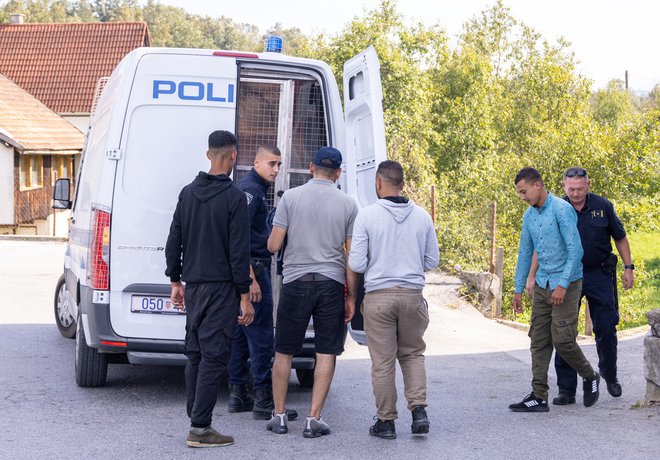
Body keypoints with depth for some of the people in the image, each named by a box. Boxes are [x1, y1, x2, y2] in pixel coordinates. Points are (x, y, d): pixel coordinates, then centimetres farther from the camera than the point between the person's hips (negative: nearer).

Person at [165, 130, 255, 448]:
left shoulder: (188, 192, 8)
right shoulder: (234, 197, -12)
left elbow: (173, 242, 11)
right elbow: (239, 251, -14)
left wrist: (176, 281, 19)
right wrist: (245, 297, -9)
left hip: (193, 286, 7)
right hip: (221, 287, -7)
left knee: (195, 353, 14)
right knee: (213, 356, -5)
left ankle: (195, 417, 19)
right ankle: (200, 429, -7)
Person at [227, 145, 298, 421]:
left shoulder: (252, 188, 19)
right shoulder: (251, 189, -14)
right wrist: (251, 278, -24)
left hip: (244, 270, 11)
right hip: (253, 268, -11)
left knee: (241, 334, 13)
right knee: (261, 338, -9)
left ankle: (238, 395, 19)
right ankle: (264, 402, -7)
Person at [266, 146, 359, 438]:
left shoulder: (291, 197, -3)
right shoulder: (348, 204, 0)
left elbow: (273, 246, -4)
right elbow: (351, 257, 0)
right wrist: (351, 297, 7)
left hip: (295, 282, 0)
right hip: (331, 283, 0)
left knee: (284, 352, 11)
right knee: (326, 354, 5)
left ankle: (279, 416, 14)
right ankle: (314, 419, 4)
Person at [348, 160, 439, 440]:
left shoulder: (367, 215, -8)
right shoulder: (422, 216, 2)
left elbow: (356, 264, -9)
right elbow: (432, 261, 8)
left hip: (379, 296, -3)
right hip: (413, 294, 3)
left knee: (382, 362, 6)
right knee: (412, 354, 18)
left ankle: (386, 421, 12)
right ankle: (418, 410, 3)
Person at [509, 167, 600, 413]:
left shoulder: (562, 210, -14)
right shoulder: (529, 215, 10)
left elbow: (575, 250, -18)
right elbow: (525, 253, 17)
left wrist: (563, 285, -22)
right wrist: (518, 289, 16)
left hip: (566, 283, -7)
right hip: (542, 284, 7)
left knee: (562, 339, -10)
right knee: (539, 341, 3)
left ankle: (590, 377, 16)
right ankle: (539, 397, 4)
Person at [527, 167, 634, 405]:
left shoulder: (603, 206, -5)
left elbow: (620, 238, 6)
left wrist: (628, 267, 3)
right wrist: (531, 276, -10)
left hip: (599, 275, 0)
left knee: (606, 329, 4)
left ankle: (609, 375, 30)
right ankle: (566, 390, 3)